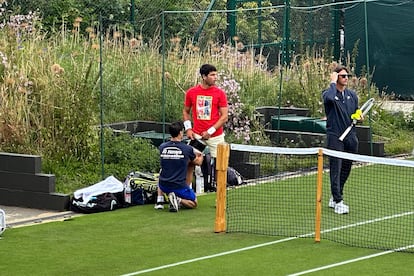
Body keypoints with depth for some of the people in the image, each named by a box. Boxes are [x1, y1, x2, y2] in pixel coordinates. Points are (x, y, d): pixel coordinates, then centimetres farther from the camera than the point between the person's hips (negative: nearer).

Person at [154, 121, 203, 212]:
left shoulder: (162, 147, -3)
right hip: (179, 187, -3)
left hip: (164, 186, 4)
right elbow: (198, 162, 8)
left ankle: (160, 201, 19)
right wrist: (201, 156, 33)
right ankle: (178, 200, -12)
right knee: (193, 203, 19)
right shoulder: (187, 149, -11)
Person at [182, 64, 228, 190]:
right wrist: (188, 128, 1)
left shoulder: (220, 93, -4)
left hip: (215, 135, -1)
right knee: (189, 163, -2)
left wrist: (210, 131, -12)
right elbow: (186, 111, 15)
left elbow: (224, 117, -5)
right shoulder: (191, 92, 2)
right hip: (196, 135, 1)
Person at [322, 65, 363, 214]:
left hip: (350, 136, 6)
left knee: (346, 169, 13)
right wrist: (333, 82, -19)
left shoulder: (352, 95, 12)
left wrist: (359, 117, -1)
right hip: (335, 136, -6)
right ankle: (338, 202, -8)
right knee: (336, 169, -9)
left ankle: (335, 197, 28)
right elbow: (330, 97, -31)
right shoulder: (328, 93, -6)